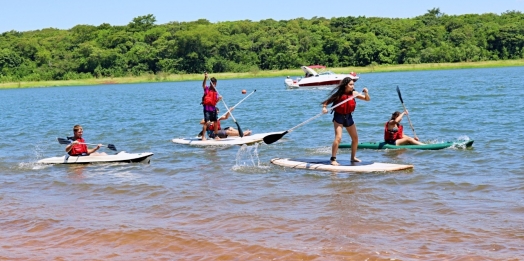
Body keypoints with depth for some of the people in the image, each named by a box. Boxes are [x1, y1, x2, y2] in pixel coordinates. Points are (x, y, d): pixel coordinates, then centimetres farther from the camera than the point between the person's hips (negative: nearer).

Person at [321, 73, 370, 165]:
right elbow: (327, 101, -12)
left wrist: (366, 93, -18)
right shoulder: (338, 94, -16)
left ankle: (353, 157, 31)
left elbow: (367, 99, 1)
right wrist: (324, 107, -32)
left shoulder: (354, 93, -5)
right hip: (339, 117, -6)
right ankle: (333, 159, -12)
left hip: (348, 117, 6)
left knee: (355, 138, 12)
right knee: (338, 138, -19)